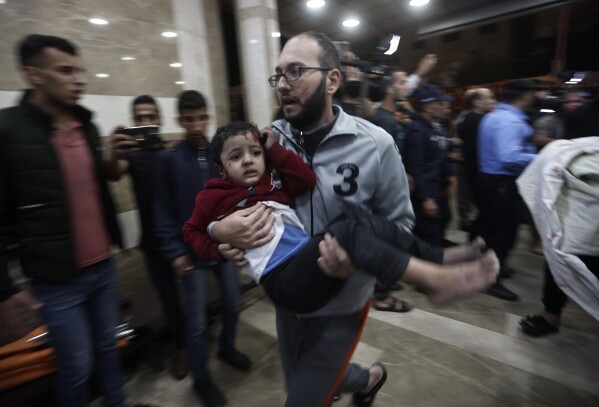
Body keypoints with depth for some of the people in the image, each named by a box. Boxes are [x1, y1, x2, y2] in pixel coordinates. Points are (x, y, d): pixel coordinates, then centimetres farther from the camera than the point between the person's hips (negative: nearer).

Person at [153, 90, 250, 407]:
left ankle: (227, 348, 47)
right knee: (197, 321, 9)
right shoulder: (169, 158, -6)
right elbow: (163, 211, -7)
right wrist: (174, 251, -11)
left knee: (232, 304, 19)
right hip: (193, 251, -3)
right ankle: (201, 378, 33)